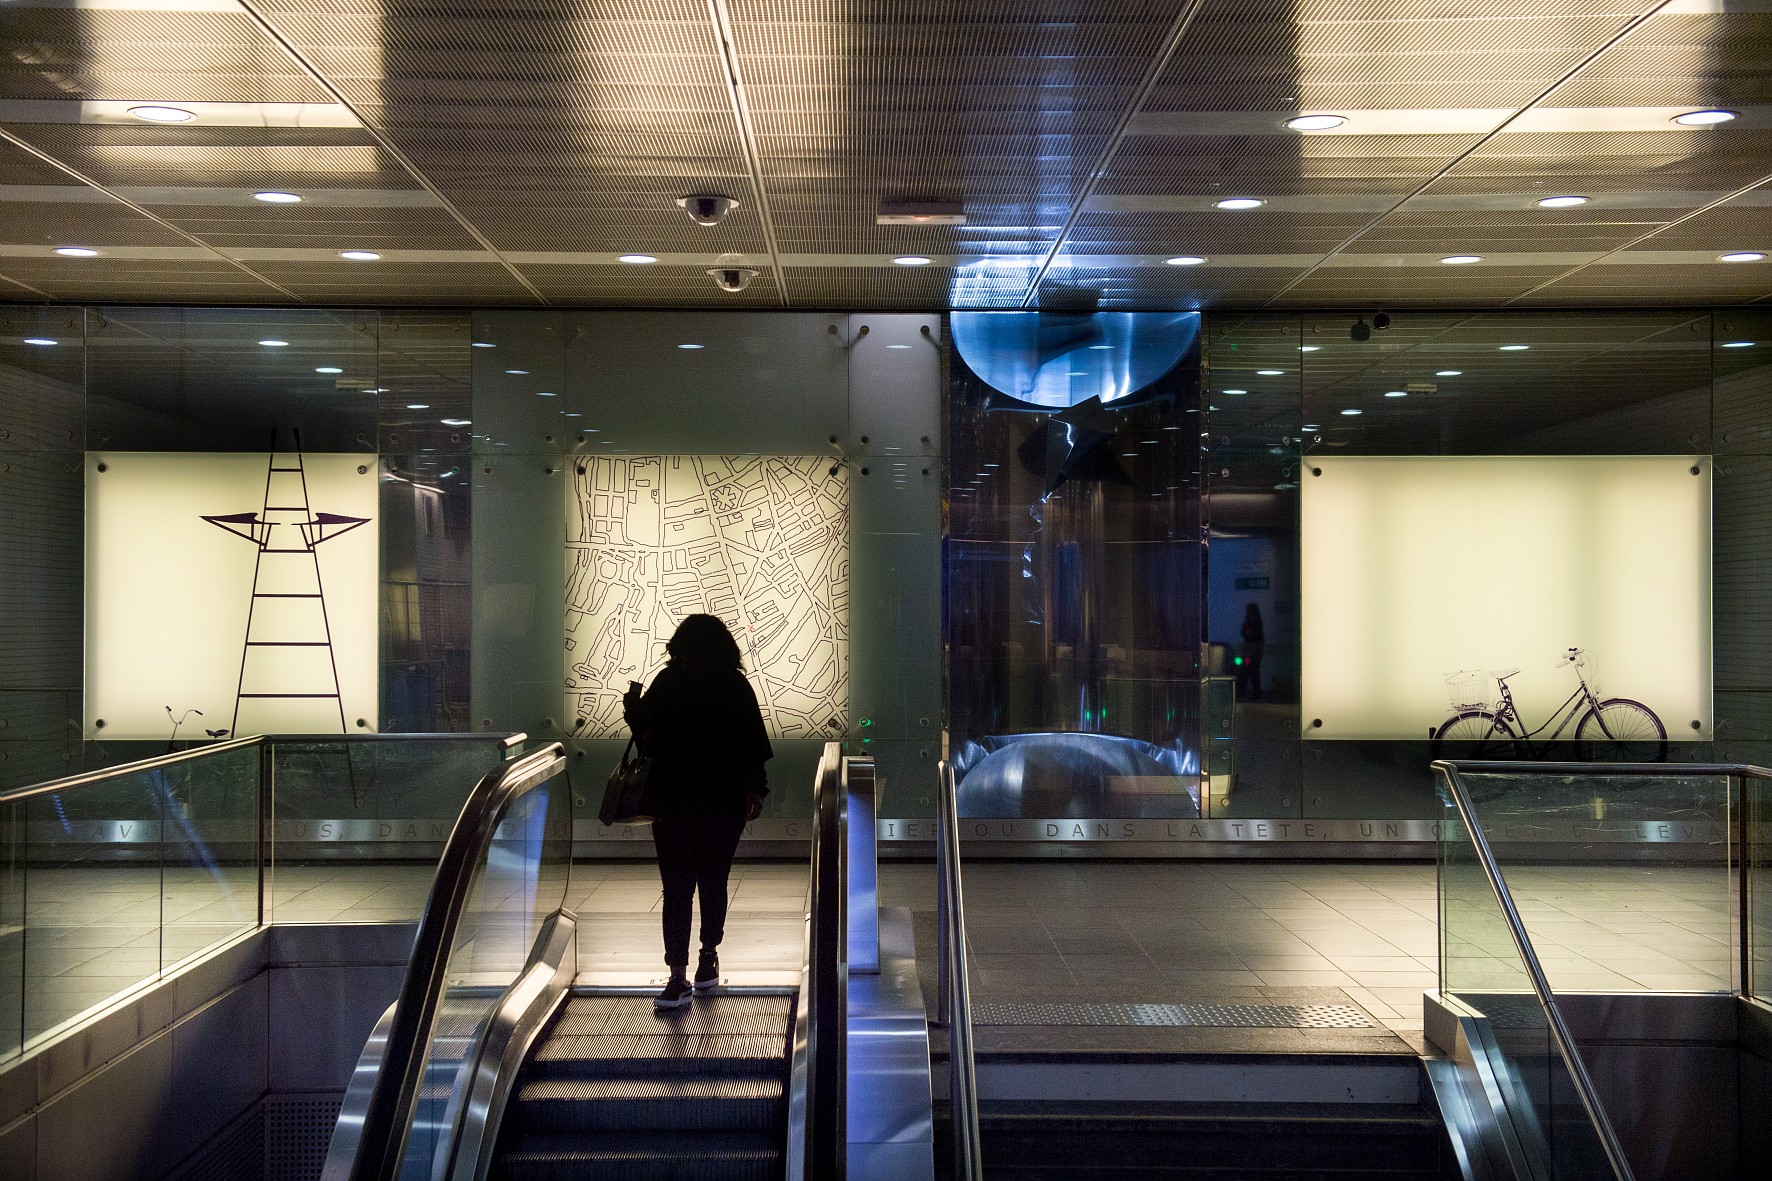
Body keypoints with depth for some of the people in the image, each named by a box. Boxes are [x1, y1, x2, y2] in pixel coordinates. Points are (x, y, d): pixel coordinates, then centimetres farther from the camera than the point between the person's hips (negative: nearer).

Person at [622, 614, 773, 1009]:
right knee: (676, 888, -3)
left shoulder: (735, 688, -5)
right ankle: (678, 977, -2)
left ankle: (710, 954, 34)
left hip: (722, 804, -1)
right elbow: (648, 733, 5)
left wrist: (754, 789, -9)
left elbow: (753, 744, -1)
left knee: (712, 883, 13)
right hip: (672, 805, 1)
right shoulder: (666, 683, -2)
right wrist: (635, 710, -14)